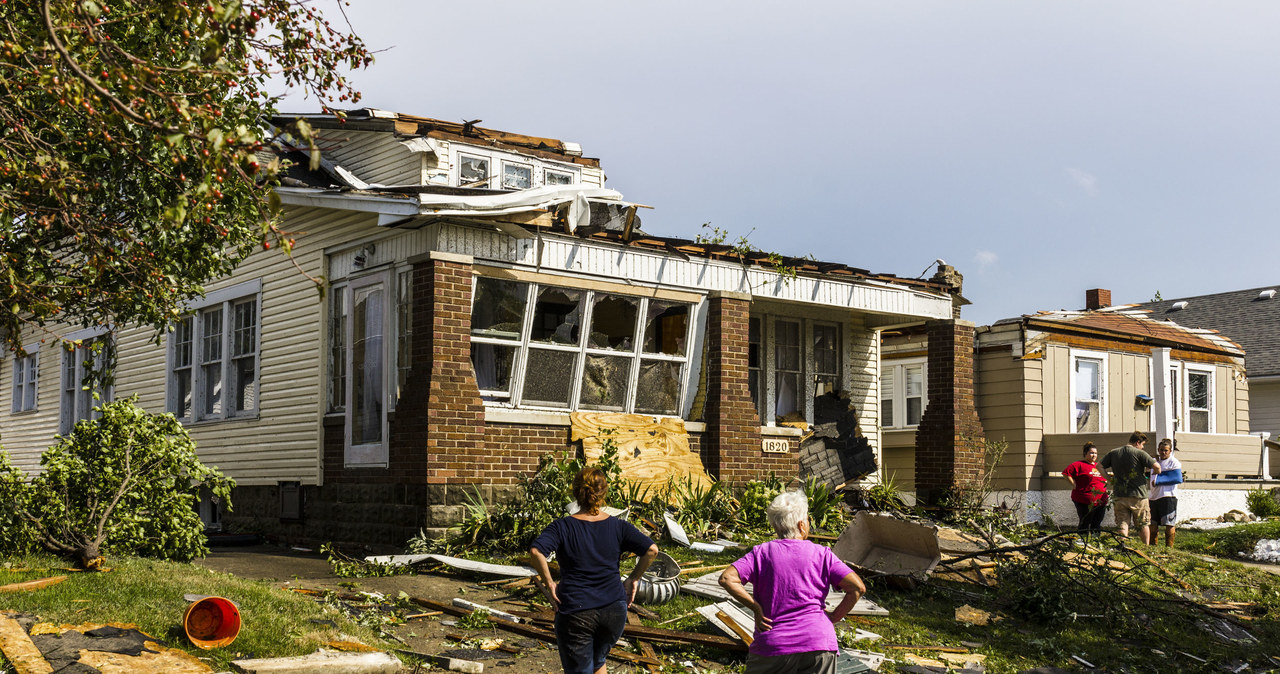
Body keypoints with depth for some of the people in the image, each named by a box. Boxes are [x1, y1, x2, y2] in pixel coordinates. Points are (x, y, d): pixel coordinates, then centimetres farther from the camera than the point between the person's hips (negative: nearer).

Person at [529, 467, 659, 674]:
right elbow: (651, 550, -8)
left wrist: (549, 583, -10)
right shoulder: (618, 527, 1)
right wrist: (633, 579, 3)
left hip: (575, 613, -3)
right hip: (614, 610, 3)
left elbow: (536, 551, -21)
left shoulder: (562, 527, -5)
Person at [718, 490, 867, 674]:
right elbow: (857, 587, -4)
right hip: (819, 643, 1)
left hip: (774, 645, 0)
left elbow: (726, 578, -9)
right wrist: (834, 617, 8)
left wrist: (757, 609, -2)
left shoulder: (761, 553, 4)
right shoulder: (822, 554, 4)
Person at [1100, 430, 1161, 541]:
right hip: (1138, 495, -3)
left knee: (1122, 525, 4)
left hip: (1119, 496, 3)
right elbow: (1156, 467, -13)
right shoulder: (1139, 453, -8)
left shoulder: (1113, 453, 7)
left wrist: (1109, 478, 16)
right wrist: (1155, 473, 8)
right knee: (1143, 525, 12)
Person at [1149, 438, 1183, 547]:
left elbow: (1178, 479, -14)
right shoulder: (1155, 461, 19)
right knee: (1153, 524, 10)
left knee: (1169, 524, -4)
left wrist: (1158, 481, -14)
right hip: (1154, 497, 7)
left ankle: (1169, 547, -1)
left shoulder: (1174, 462, -3)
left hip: (1168, 497, -7)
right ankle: (1152, 545, 17)